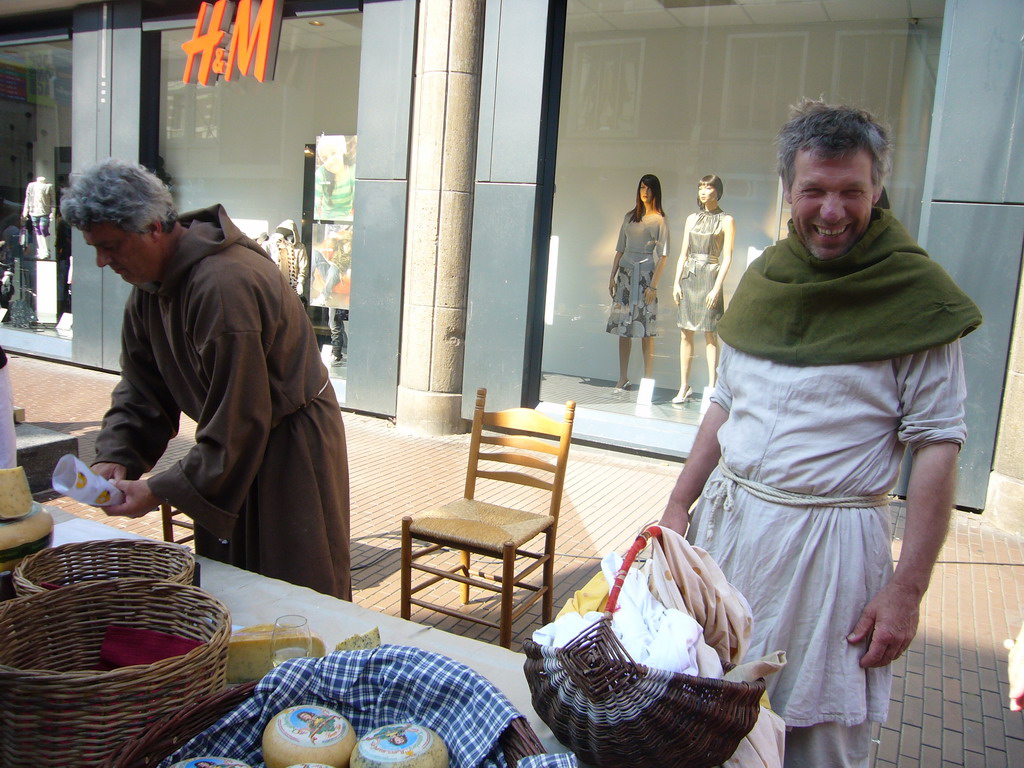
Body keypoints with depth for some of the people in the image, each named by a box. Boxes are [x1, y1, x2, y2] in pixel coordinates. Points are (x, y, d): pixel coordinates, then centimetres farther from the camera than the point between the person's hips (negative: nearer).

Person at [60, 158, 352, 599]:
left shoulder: (225, 284, -29)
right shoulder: (150, 284, 2)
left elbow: (239, 419, -28)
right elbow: (140, 392, 9)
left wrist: (162, 490, -22)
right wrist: (115, 457, -8)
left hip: (289, 451, -9)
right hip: (236, 447, 9)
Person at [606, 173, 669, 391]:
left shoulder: (659, 220, -1)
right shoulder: (629, 216, 13)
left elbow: (663, 256, -6)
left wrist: (653, 285, -13)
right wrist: (612, 276, 10)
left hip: (645, 273, -5)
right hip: (626, 272, 5)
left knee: (646, 329, -5)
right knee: (622, 326, 3)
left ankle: (648, 379, 1)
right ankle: (623, 378, 9)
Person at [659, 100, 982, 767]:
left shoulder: (918, 297, -9)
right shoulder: (764, 277, 7)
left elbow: (938, 446, -10)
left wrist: (908, 587, -13)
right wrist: (680, 503, 10)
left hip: (829, 538, -5)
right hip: (727, 519, 5)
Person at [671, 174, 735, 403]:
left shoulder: (726, 221, -1)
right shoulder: (692, 218, 14)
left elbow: (727, 258, -6)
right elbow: (683, 254, 14)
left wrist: (716, 288, -14)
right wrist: (677, 282, 5)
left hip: (710, 277, -5)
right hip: (689, 277, 5)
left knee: (710, 334, -4)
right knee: (685, 334, 4)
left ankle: (711, 386, 0)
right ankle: (684, 386, 10)